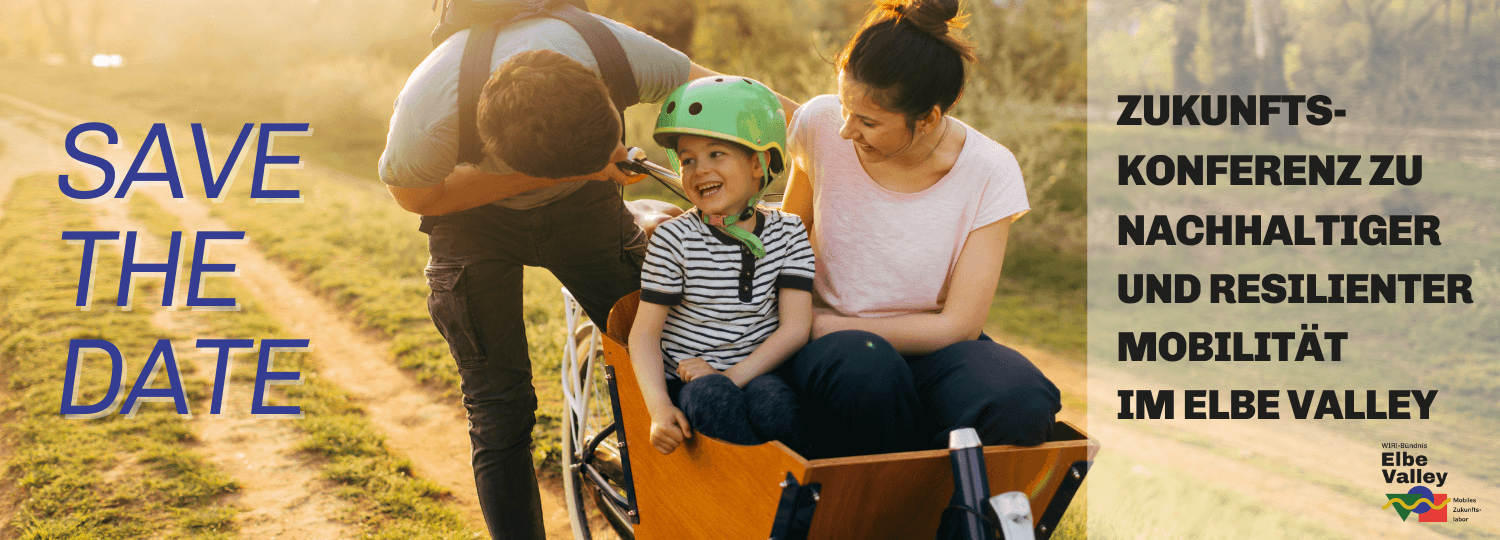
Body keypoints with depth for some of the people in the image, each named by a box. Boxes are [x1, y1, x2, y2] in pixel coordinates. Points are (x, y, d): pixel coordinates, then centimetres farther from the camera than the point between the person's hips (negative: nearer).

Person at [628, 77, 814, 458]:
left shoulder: (788, 233, 3)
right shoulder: (674, 239, -2)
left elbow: (795, 327, -3)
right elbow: (645, 332, -3)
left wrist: (732, 376, -18)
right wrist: (659, 408, -20)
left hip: (757, 372, 1)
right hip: (688, 381, -1)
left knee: (772, 401, -33)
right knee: (713, 399, -34)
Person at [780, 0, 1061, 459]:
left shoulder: (988, 172, -12)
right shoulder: (820, 125, -8)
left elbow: (957, 324, -12)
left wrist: (826, 324, -16)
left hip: (929, 348, 0)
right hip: (832, 346, 0)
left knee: (1021, 403, -33)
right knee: (865, 365, -38)